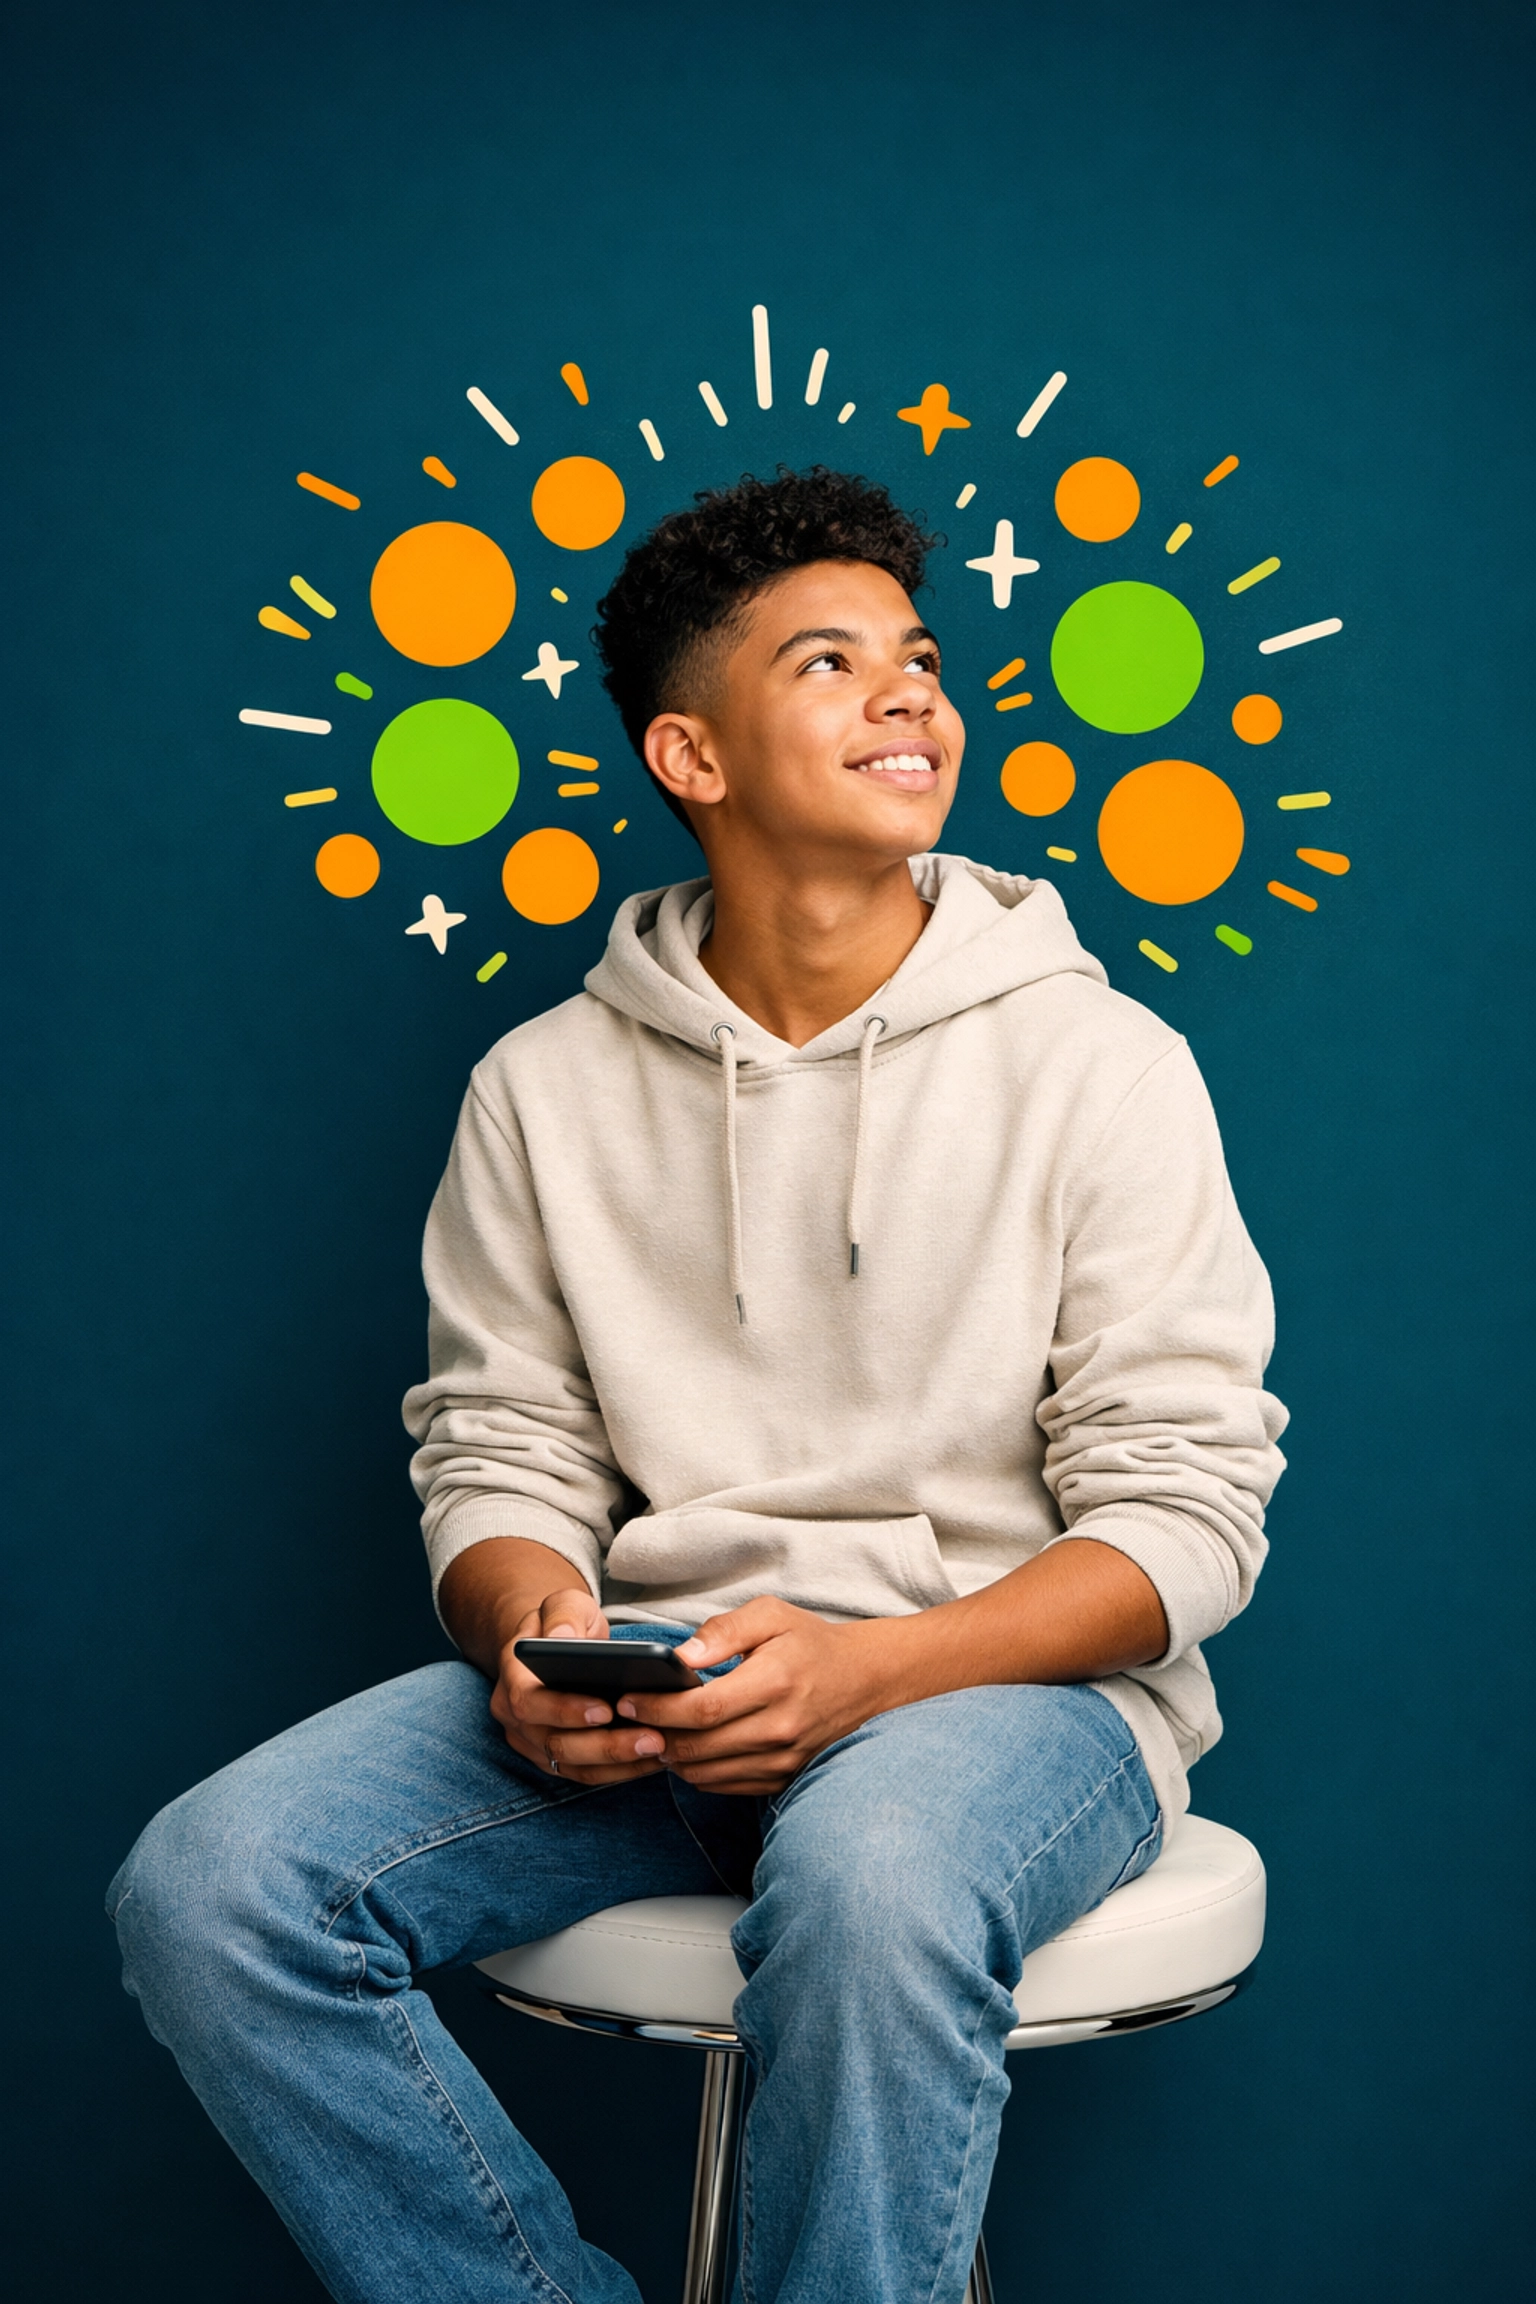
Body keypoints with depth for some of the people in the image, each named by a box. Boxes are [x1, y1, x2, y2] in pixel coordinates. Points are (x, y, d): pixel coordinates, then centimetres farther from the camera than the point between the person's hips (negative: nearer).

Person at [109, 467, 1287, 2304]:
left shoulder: (1100, 1064, -1)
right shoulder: (547, 1088, 8)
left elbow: (1187, 1506, -5)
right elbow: (499, 1449, 9)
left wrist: (865, 1666, -20)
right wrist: (537, 1638, -15)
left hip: (1014, 1675, -3)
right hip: (663, 1681, 3)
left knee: (874, 1878, -39)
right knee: (204, 1886, -19)